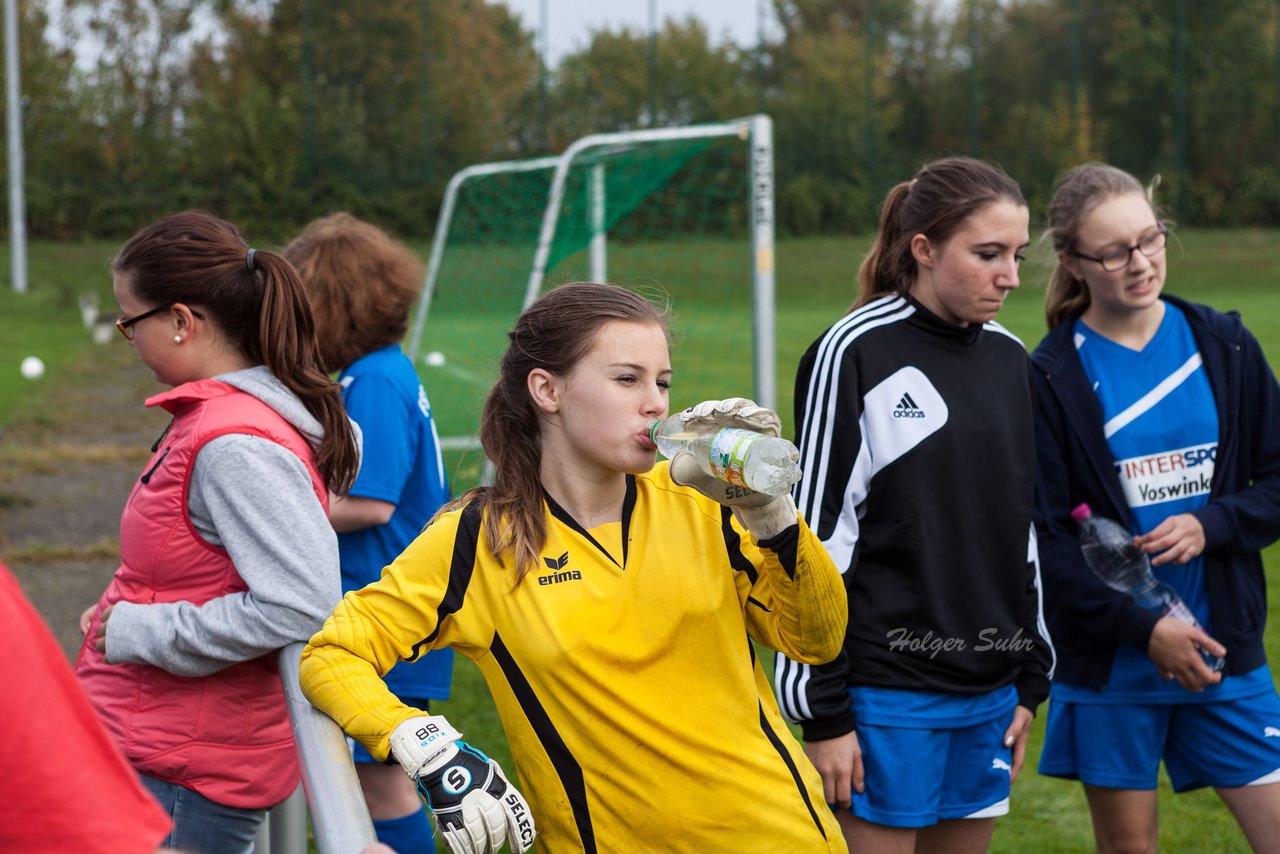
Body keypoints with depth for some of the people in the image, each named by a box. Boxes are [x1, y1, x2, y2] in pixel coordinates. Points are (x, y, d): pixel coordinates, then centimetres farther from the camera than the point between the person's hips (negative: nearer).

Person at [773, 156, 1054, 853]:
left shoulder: (1009, 358, 10)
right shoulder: (853, 355, -10)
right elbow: (817, 538, -10)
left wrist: (1031, 681, 16)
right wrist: (822, 713, -12)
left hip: (989, 690, 6)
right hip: (888, 693, -6)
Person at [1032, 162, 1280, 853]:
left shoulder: (1224, 347, 2)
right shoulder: (1048, 379, -6)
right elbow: (1042, 537, -8)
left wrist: (1210, 525, -14)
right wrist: (1144, 629, -15)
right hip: (1109, 660, -2)